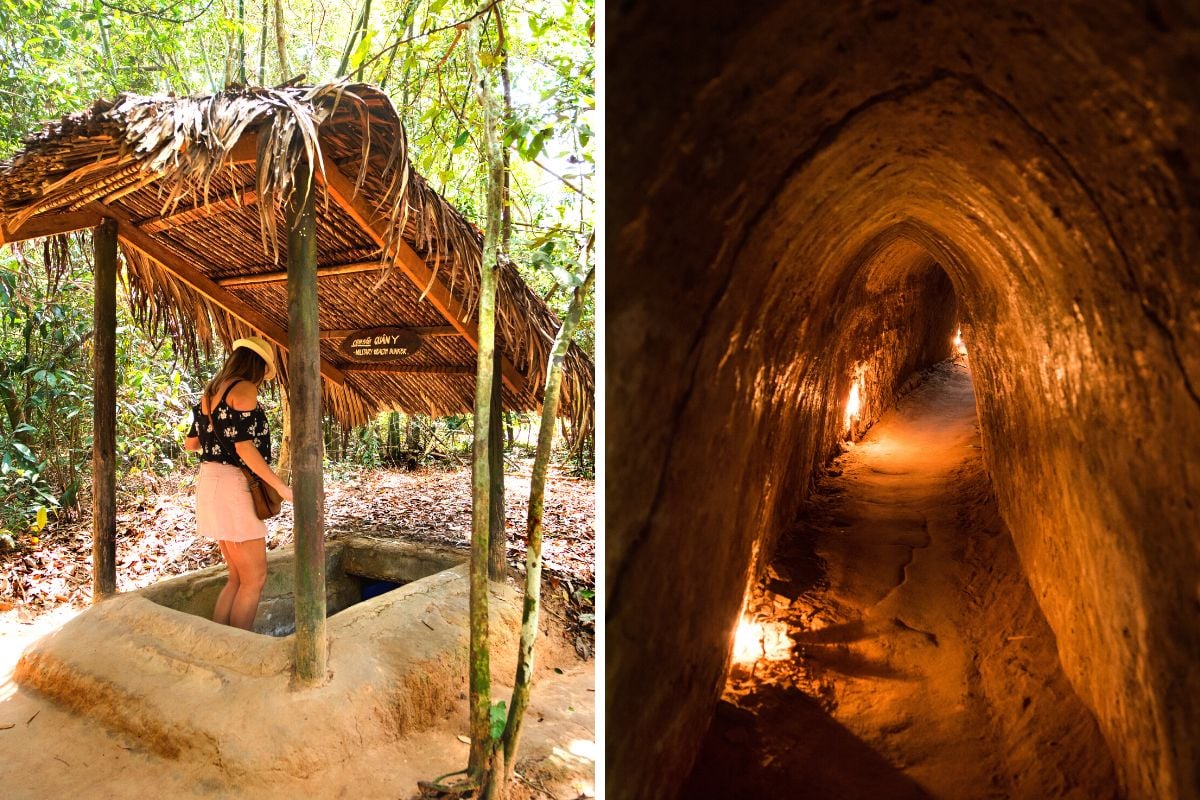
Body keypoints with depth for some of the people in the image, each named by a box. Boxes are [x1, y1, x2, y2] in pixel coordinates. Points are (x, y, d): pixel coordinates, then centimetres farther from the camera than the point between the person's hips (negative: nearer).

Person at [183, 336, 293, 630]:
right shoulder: (244, 389, -11)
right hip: (232, 485, -9)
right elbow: (244, 446, -19)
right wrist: (281, 487, -16)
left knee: (237, 578, 16)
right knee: (254, 578, 0)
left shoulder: (212, 391, 15)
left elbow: (190, 443, 20)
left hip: (210, 482, 9)